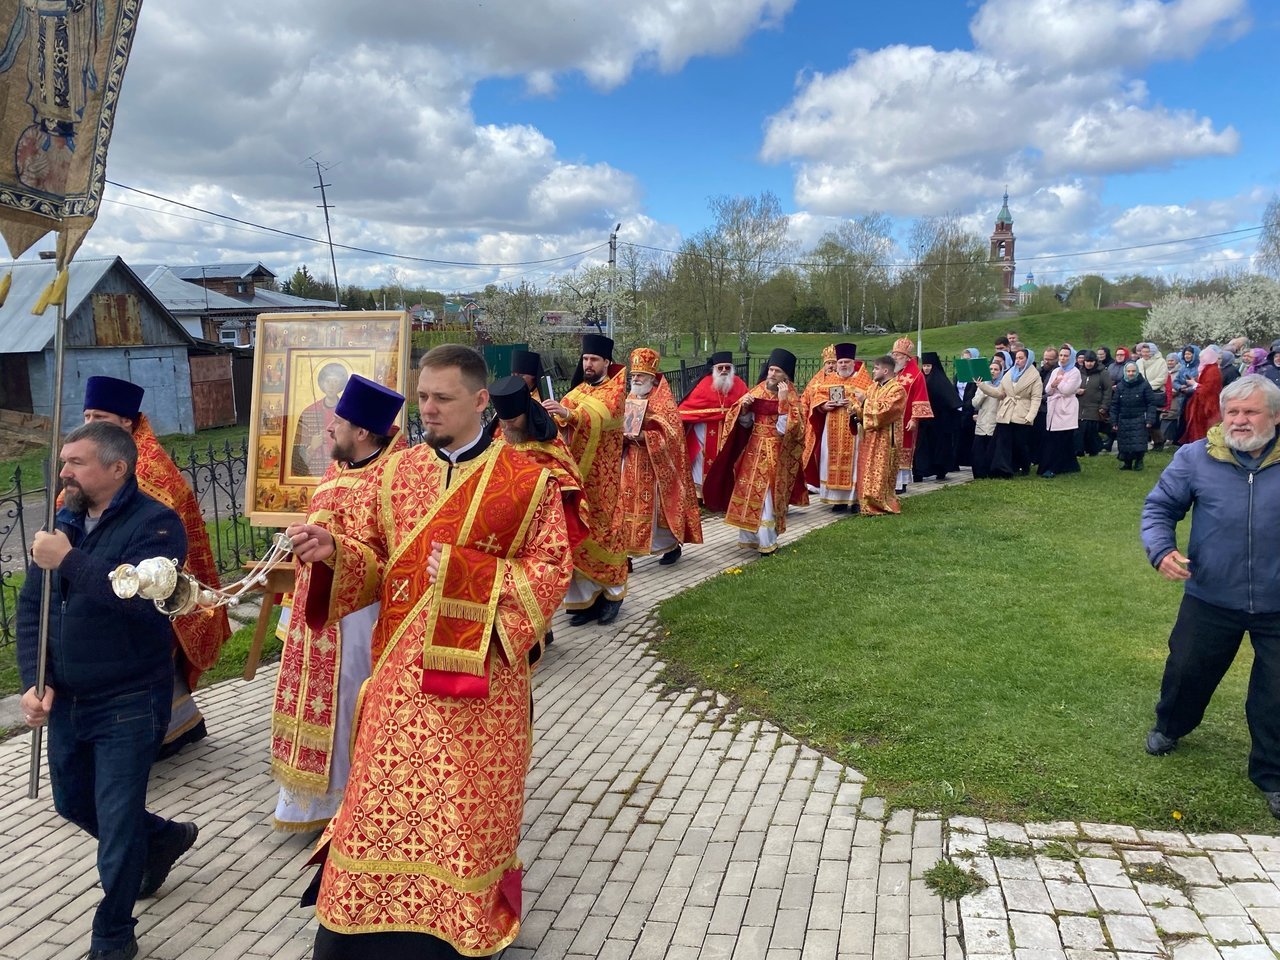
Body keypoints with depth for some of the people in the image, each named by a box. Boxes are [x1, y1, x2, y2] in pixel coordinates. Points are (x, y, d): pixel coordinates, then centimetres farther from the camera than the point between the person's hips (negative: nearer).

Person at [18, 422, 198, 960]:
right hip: (65, 700, 8)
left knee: (116, 823, 1)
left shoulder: (155, 523, -15)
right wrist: (34, 681, -6)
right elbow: (30, 609, 6)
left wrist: (69, 562, -26)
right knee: (72, 805, 22)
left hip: (129, 705, -7)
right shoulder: (64, 525, 6)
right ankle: (164, 838, 47)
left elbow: (144, 597, -31)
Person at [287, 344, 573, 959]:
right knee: (387, 794, 10)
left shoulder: (527, 481, -5)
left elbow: (553, 567, -6)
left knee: (467, 801, 7)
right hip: (400, 665, 3)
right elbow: (371, 559, 5)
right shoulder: (396, 471, 6)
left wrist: (469, 570, -18)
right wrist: (334, 551, -17)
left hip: (478, 668, -3)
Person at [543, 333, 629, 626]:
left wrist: (569, 413, -44)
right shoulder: (578, 391, 15)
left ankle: (613, 593, 18)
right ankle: (586, 597, 10)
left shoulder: (615, 390, -3)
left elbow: (603, 416, -26)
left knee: (601, 532, 1)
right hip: (575, 474, 5)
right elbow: (560, 420, -2)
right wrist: (548, 414, -26)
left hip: (600, 478, -5)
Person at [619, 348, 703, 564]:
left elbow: (669, 432, -14)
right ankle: (625, 550, 1)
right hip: (631, 465, 5)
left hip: (656, 464, -5)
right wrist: (623, 434, -7)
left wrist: (643, 436, -25)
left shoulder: (663, 400, -5)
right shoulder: (630, 400, 13)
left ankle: (673, 545, 19)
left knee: (657, 506, 1)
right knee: (629, 505, 0)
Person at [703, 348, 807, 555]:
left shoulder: (792, 396, -7)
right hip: (754, 450, 5)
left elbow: (787, 428, -19)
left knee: (767, 496, -6)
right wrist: (744, 407, -11)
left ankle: (767, 542, 3)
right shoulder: (758, 390, 5)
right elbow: (745, 423, 8)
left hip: (776, 454, -5)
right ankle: (751, 537, 18)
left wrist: (783, 401, -24)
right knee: (749, 493, 7)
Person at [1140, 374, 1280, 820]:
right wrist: (1161, 550, -17)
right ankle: (1170, 727, 49)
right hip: (1211, 597, 1)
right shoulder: (1196, 458, -7)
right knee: (1187, 670, 18)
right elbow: (1159, 507, 0)